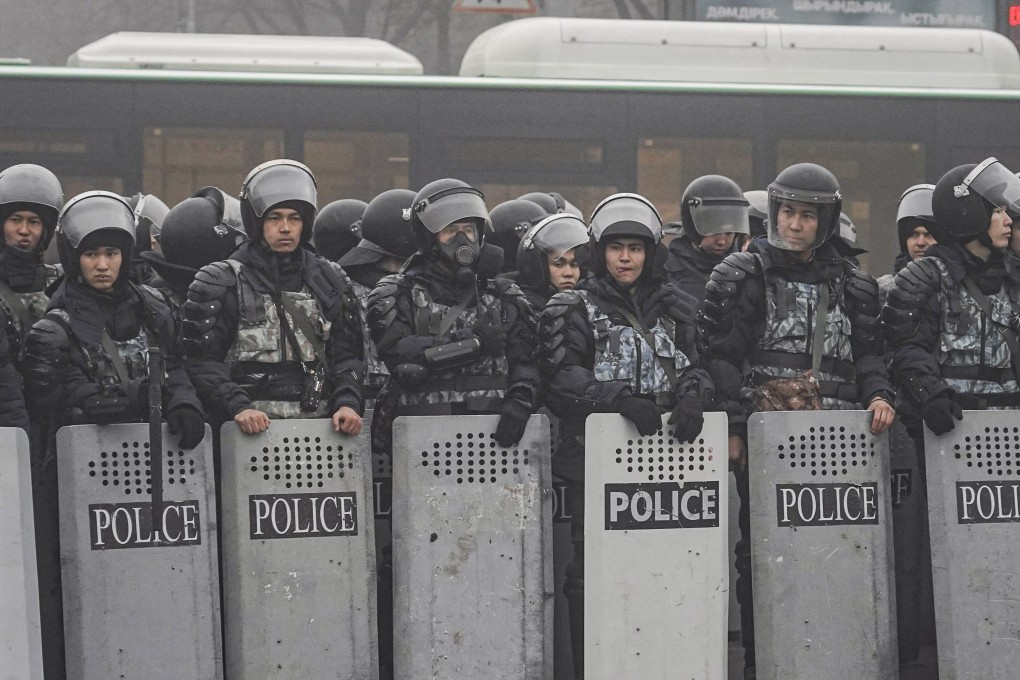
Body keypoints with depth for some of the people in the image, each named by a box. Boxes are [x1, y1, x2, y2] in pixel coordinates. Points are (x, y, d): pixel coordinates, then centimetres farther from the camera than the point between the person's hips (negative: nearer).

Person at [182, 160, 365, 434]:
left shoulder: (329, 280, 18)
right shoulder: (220, 283, 7)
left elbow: (347, 355, 18)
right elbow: (202, 360, 0)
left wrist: (348, 403, -1)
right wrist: (238, 407, -14)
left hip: (320, 423, 3)